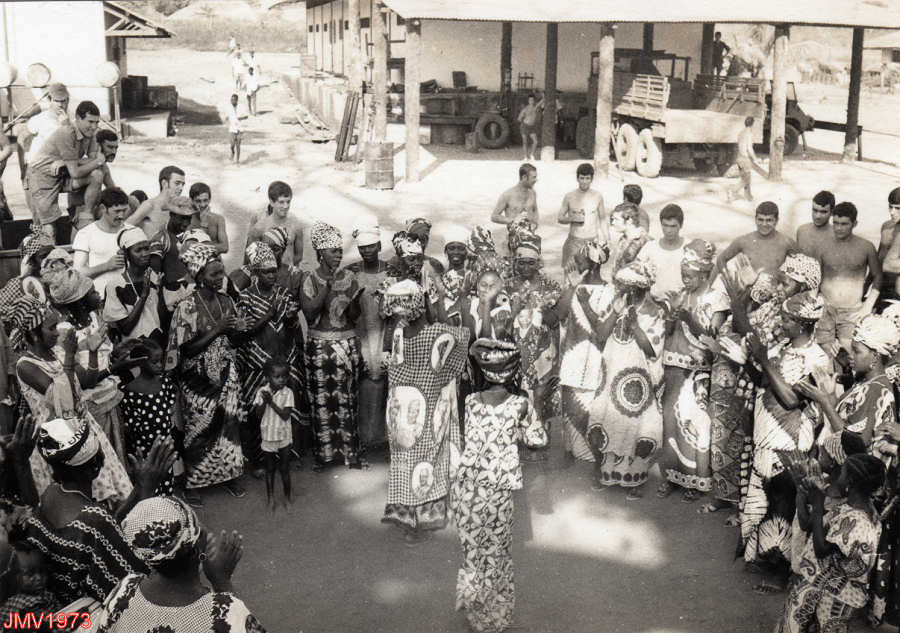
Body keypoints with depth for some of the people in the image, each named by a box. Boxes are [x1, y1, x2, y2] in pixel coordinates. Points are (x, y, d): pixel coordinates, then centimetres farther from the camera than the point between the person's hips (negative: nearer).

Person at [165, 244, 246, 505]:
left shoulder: (225, 301, 2)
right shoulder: (187, 307, -15)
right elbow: (187, 349, -16)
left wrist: (237, 329, -10)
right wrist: (217, 329, -21)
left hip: (225, 373, 5)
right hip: (199, 378, -5)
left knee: (229, 423, 8)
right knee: (200, 428, 3)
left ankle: (227, 474, 22)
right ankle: (192, 483, 16)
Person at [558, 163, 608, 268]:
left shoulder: (598, 196, 1)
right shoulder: (569, 197, -2)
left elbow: (602, 220, 9)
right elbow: (560, 219, 5)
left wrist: (607, 240, 6)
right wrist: (572, 218, -15)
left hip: (593, 240, 0)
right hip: (574, 241, 0)